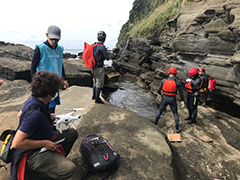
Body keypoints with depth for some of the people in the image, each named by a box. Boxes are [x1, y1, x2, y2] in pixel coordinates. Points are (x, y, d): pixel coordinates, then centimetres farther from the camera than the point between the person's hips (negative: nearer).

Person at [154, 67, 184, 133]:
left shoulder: (164, 81, -12)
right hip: (172, 99, -1)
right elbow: (181, 93, -3)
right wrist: (182, 101, 11)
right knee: (175, 114, 16)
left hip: (165, 98, 1)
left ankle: (155, 124, 31)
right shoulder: (177, 82, -12)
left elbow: (158, 90, -6)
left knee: (159, 111, 21)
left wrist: (160, 93, 19)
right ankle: (177, 129, 21)